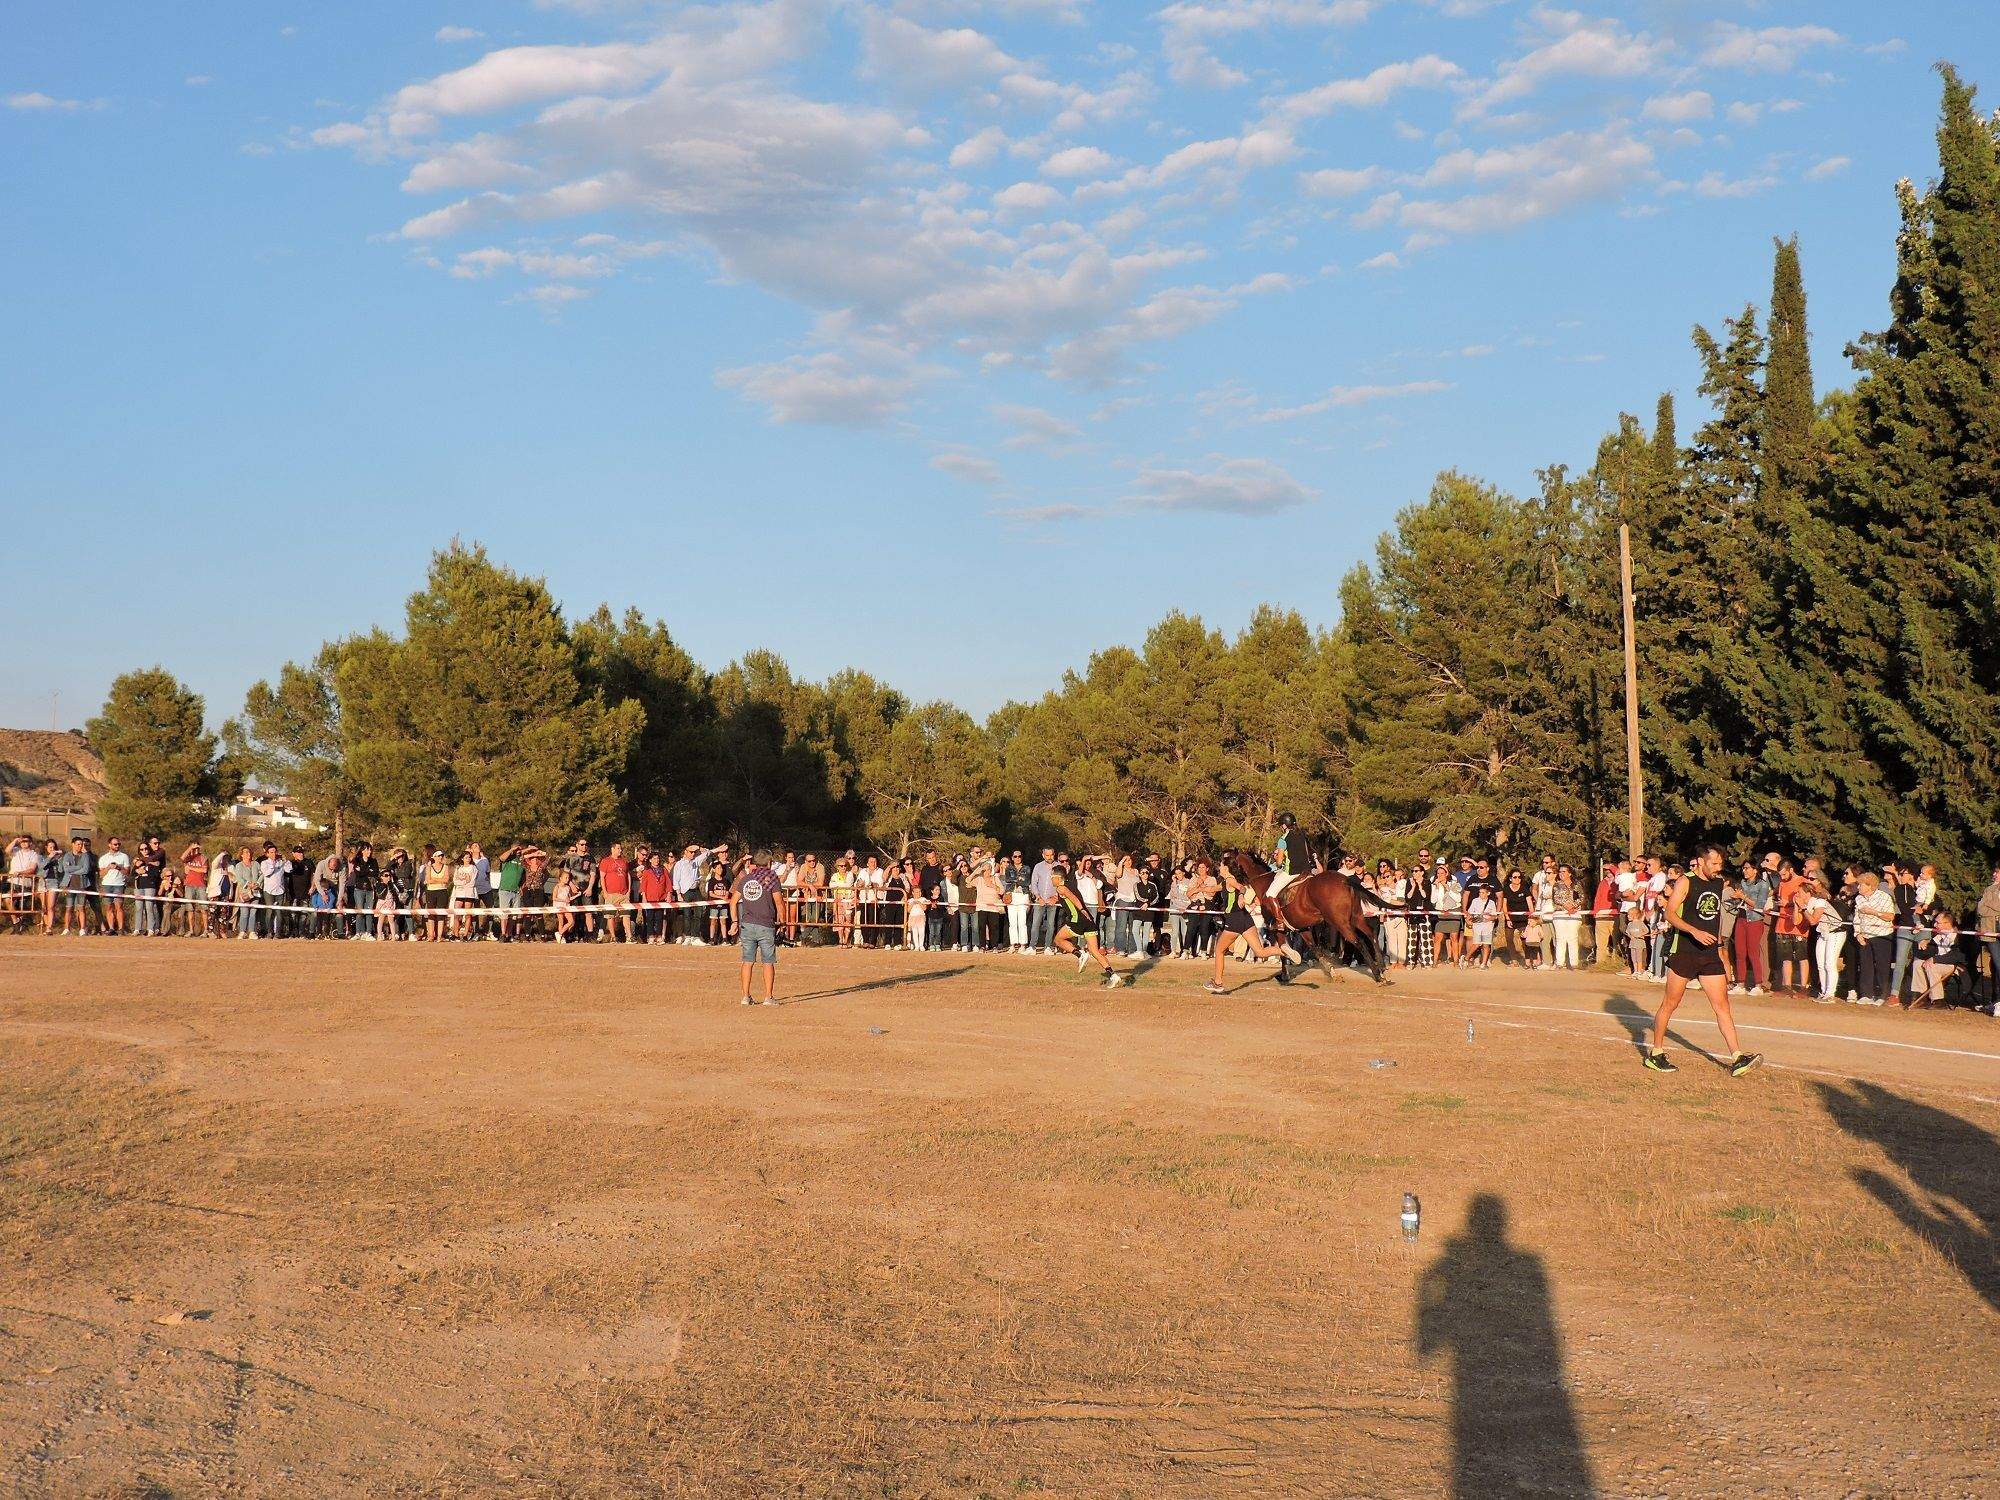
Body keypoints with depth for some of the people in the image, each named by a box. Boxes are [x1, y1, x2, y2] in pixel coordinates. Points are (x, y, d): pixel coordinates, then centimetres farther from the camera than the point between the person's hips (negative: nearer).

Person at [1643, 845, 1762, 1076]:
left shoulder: (1719, 883, 13)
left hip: (1710, 954, 6)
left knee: (1722, 1004, -1)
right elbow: (1670, 914, -16)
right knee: (1670, 1003, 3)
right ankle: (1655, 1054, 14)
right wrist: (1695, 931, -27)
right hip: (1684, 952, -6)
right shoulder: (1685, 882, -8)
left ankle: (1737, 1058, -4)